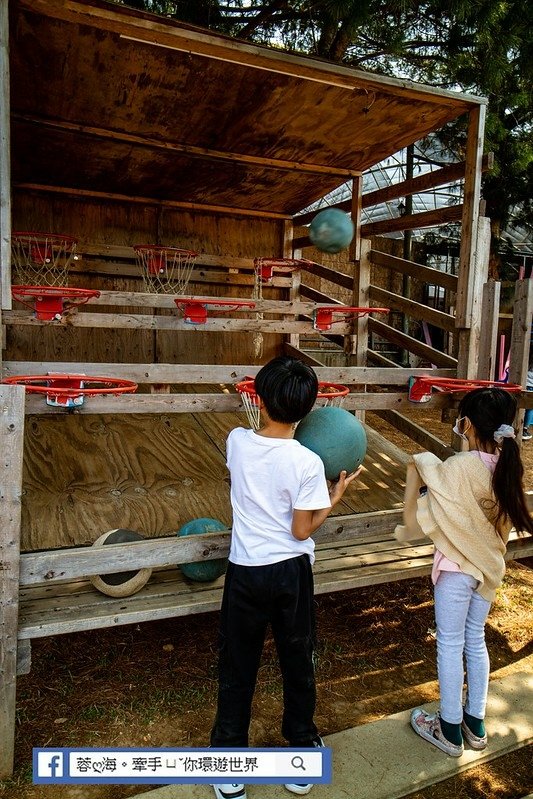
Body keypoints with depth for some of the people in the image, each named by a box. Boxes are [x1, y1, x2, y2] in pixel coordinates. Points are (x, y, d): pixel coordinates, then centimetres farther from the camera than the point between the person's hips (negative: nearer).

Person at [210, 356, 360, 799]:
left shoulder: (237, 441, -10)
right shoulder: (308, 463, -19)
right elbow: (302, 531, -12)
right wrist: (334, 498, 0)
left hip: (245, 572, 1)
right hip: (291, 574, -1)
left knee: (237, 668, 16)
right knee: (298, 663, 20)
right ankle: (302, 756, 39)